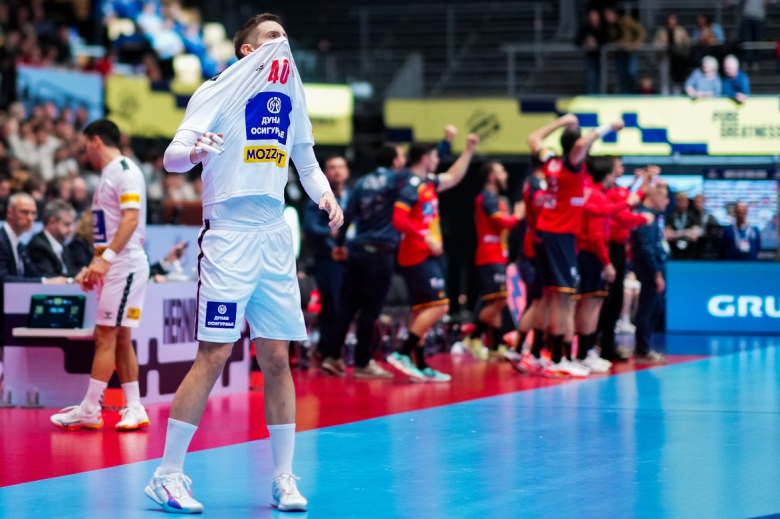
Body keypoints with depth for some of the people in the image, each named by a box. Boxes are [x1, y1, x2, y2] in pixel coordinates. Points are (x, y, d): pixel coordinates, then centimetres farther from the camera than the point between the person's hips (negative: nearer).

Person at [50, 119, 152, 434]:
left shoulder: (125, 171, -11)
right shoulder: (108, 176, 19)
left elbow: (131, 218, -21)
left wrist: (106, 258, -26)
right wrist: (94, 265, 19)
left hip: (126, 264, -10)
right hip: (112, 267, 10)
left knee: (106, 336, -9)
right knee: (120, 338, 8)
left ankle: (89, 409, -9)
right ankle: (135, 409, 9)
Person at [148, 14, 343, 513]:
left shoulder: (290, 93, 14)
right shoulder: (218, 92, -4)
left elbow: (304, 155, 27)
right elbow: (172, 156, -11)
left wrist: (324, 192, 7)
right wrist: (193, 151, -33)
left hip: (276, 237, 6)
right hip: (229, 234, -6)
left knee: (277, 358, 6)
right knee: (214, 356, -9)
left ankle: (284, 478, 12)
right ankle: (167, 476, -2)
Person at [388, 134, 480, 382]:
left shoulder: (427, 183, 15)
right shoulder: (412, 186, -14)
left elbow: (453, 178, 33)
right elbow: (399, 219, -23)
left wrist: (468, 151, 30)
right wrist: (427, 239, -24)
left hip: (425, 257, 10)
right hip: (419, 256, -10)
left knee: (422, 310, 9)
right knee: (438, 306, -14)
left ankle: (420, 366, 10)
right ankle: (403, 354, -15)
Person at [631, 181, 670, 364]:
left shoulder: (655, 215, 12)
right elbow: (647, 249, -22)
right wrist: (657, 274, -22)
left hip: (657, 266, 10)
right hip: (650, 269, -10)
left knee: (657, 308, 17)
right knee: (647, 310, -5)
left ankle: (643, 347, 24)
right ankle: (642, 352, 0)